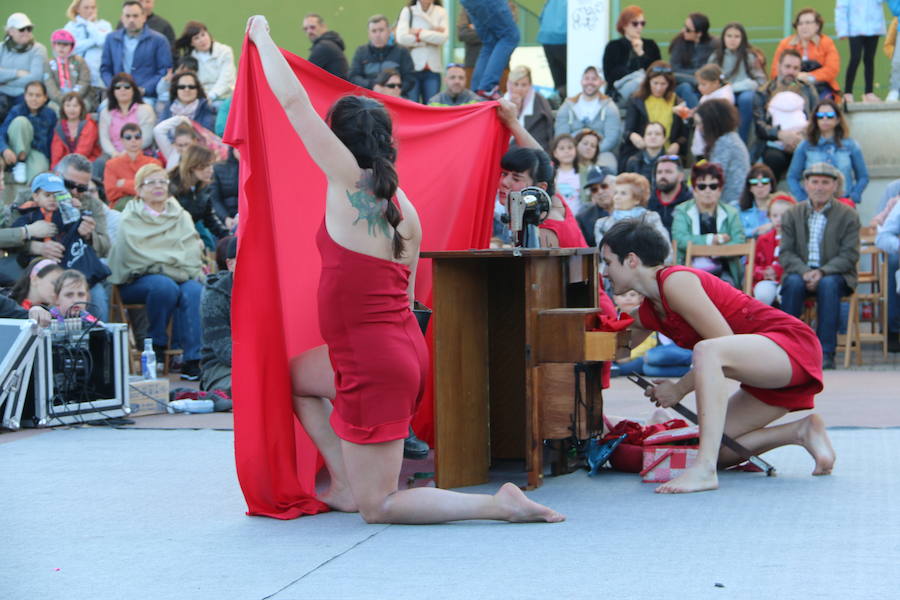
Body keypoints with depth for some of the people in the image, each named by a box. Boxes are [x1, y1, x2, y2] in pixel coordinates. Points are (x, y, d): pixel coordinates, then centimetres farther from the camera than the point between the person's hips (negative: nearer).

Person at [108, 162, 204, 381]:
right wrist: (176, 267, -16)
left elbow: (193, 249, 5)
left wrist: (191, 271, -16)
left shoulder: (181, 216, 18)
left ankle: (192, 360, -33)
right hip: (138, 280, -3)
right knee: (165, 286, -36)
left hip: (181, 276, 3)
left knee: (194, 291, -30)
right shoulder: (131, 219, 4)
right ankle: (157, 345, -17)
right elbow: (138, 256, -10)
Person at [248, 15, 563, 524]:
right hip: (407, 345, 8)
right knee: (295, 376, 32)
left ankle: (500, 505, -9)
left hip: (374, 366, -8)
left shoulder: (349, 180, -13)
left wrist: (263, 37, 4)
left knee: (378, 507, 2)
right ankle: (347, 485, 23)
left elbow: (293, 100, -10)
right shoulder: (406, 209, 6)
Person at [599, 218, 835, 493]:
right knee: (718, 450, 4)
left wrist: (681, 388, -13)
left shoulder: (676, 280, -15)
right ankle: (803, 431, 12)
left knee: (706, 350, -36)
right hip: (770, 369, 10)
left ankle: (704, 469, -44)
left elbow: (724, 341, -19)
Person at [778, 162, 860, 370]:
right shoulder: (792, 214, 9)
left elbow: (849, 255, -5)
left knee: (828, 284, -35)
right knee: (793, 283, -32)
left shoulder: (848, 215, 3)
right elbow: (786, 253, 2)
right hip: (800, 271, 2)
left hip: (836, 275, -2)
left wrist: (822, 272, -21)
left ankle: (826, 354, -34)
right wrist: (804, 272, -18)